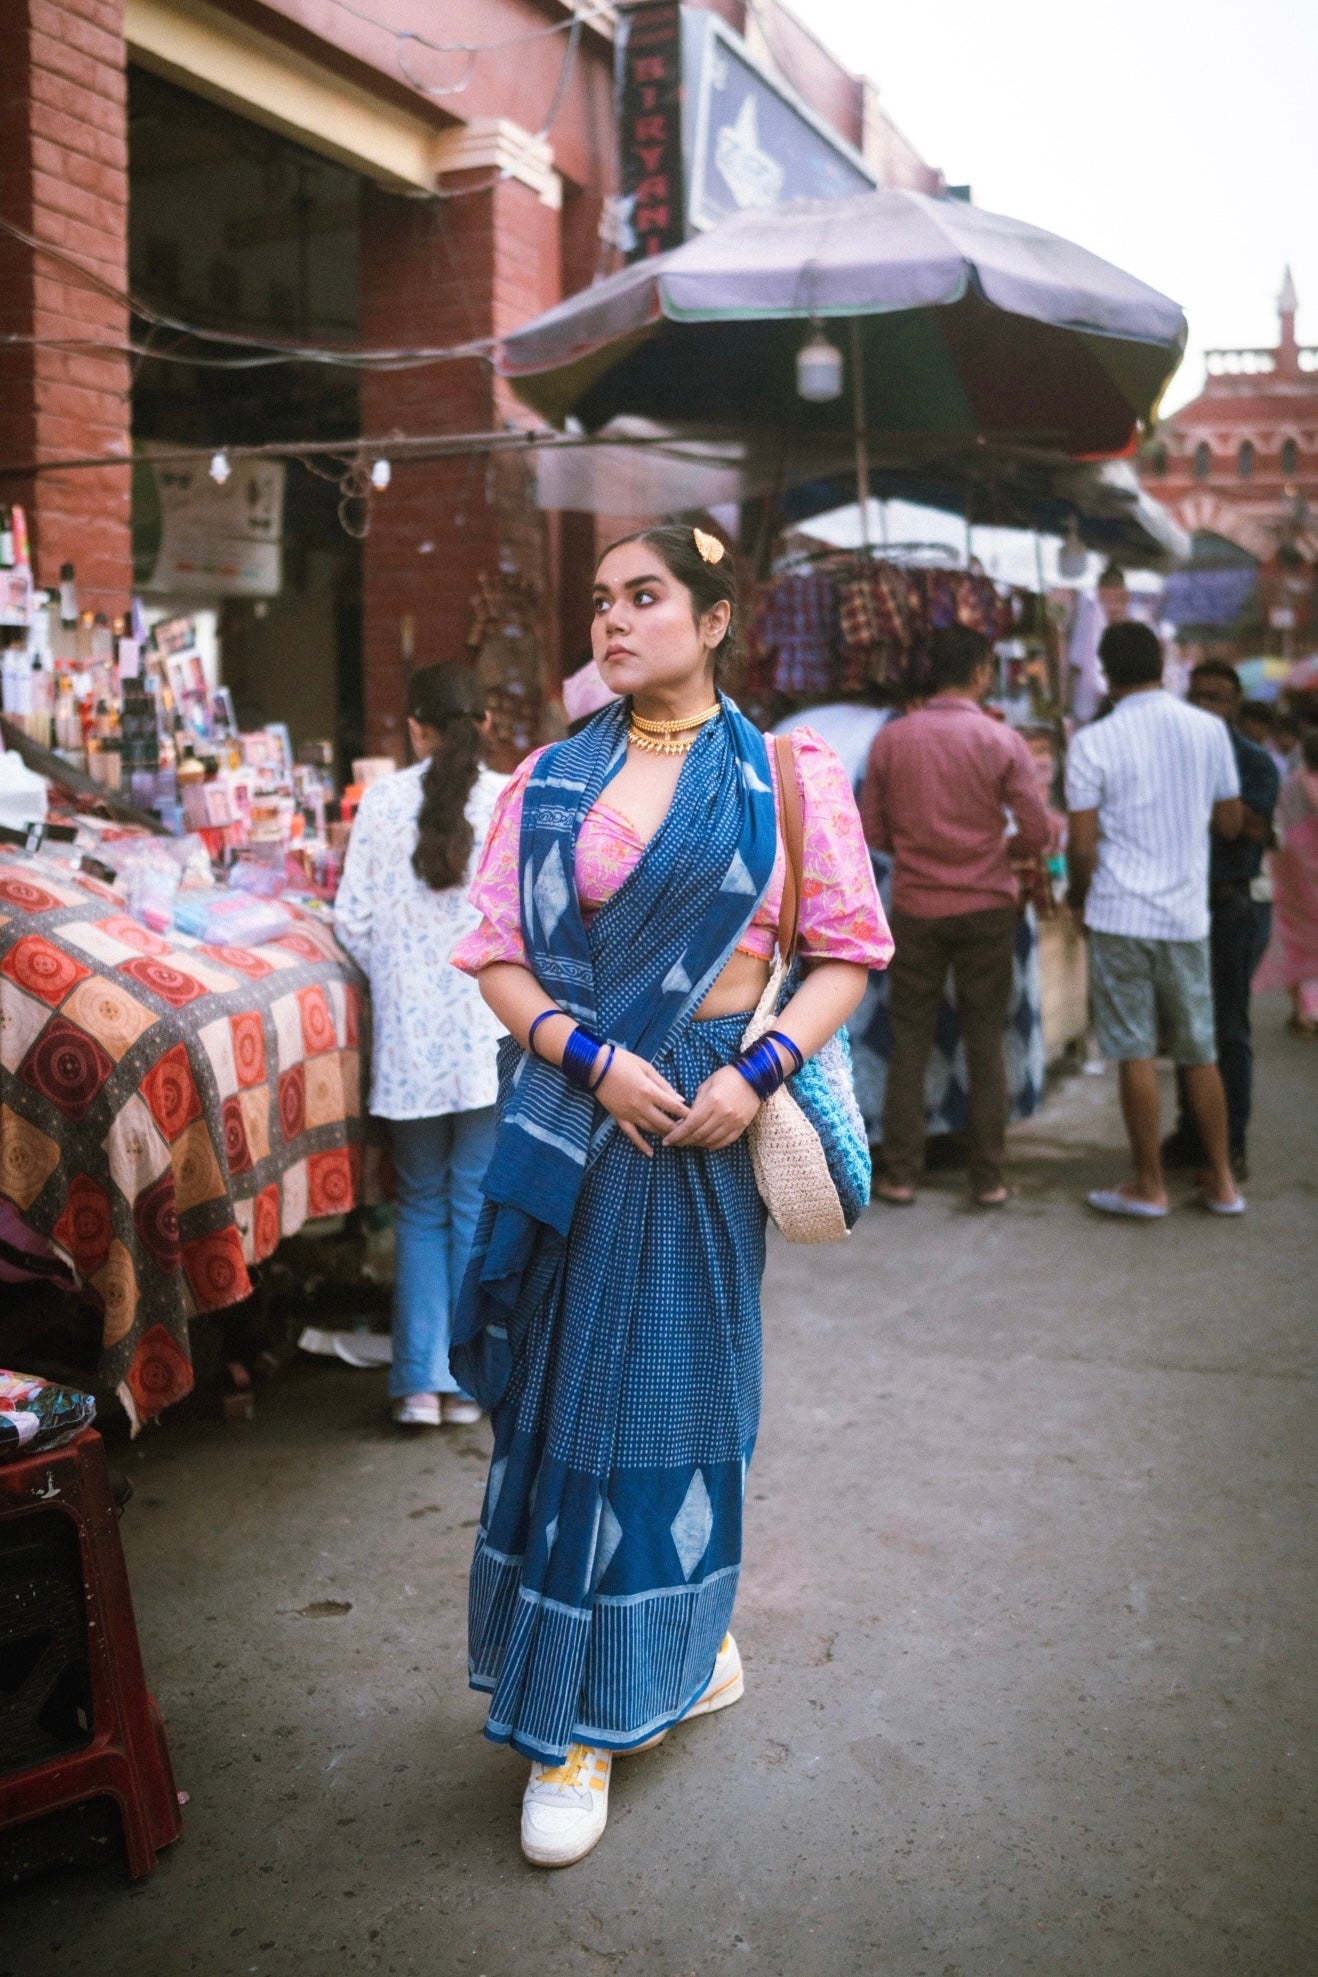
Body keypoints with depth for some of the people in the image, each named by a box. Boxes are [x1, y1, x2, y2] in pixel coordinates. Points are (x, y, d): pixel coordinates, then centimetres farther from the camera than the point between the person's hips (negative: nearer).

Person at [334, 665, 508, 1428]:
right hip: (492, 1028, -1)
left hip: (408, 1029, 2)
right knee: (480, 1204, 7)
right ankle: (470, 1378, 13)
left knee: (420, 1205, 13)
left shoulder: (382, 801, 0)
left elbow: (352, 919, 0)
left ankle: (421, 1379, 11)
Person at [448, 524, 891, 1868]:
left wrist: (758, 1070, -15)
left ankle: (590, 1707, 18)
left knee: (665, 1386, 4)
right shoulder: (550, 781, 8)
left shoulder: (788, 777, 2)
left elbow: (848, 952, 0)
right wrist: (593, 1055, -14)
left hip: (711, 1119, -2)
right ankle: (685, 1650, 26)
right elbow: (496, 952, 3)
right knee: (565, 1386, 6)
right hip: (574, 1107, 3)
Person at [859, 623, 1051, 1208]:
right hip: (986, 908, -1)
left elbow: (872, 832, 2)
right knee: (985, 1045, 7)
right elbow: (1036, 831, -8)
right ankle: (988, 1178, 11)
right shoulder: (1002, 741, -8)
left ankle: (900, 1175, 11)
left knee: (909, 1044, 8)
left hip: (915, 908, 1)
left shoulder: (891, 738, -2)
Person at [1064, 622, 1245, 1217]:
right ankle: (1222, 1181, 20)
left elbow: (1081, 844, -9)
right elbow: (1230, 824, 8)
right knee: (1200, 1051, 13)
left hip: (1121, 914, -3)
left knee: (1135, 1052, 3)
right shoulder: (1210, 730, 1)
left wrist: (1078, 894, 9)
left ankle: (1149, 1185, 10)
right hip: (1187, 913, 3)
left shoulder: (1093, 743, -8)